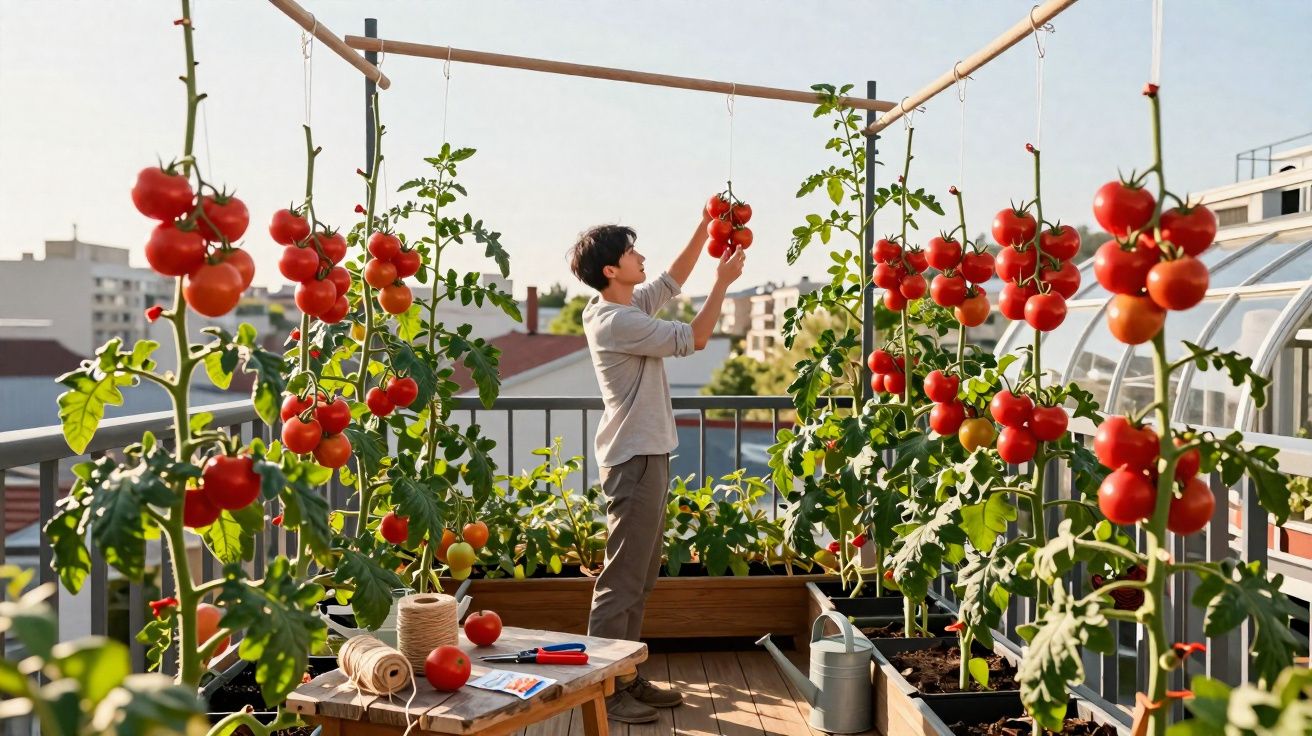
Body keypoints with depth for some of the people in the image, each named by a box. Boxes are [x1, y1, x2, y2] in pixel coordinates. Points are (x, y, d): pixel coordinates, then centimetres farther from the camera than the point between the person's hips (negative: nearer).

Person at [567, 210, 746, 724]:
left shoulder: (629, 307, 12)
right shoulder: (616, 321, -17)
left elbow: (672, 281, 25)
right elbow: (694, 339, -15)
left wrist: (705, 227, 18)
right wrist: (724, 281, -5)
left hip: (647, 456, 10)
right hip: (634, 462, -10)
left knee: (640, 577, 14)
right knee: (622, 580, -6)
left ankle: (627, 678, 22)